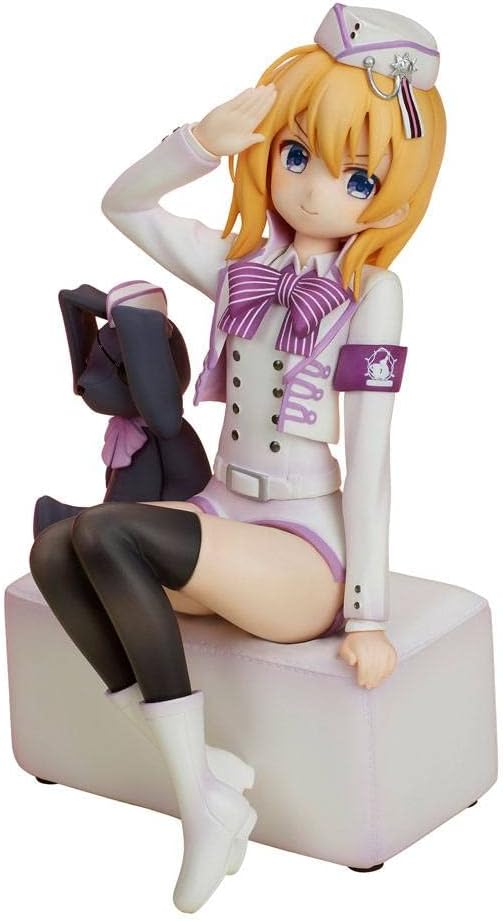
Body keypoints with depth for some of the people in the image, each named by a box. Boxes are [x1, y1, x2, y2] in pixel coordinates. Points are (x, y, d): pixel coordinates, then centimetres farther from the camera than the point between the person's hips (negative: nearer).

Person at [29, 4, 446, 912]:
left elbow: (369, 458, -12)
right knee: (54, 550, -21)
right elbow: (123, 205, 9)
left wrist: (368, 614, -13)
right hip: (224, 519, 6)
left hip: (305, 553, -6)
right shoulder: (240, 265, 7)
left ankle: (202, 795, -21)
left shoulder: (370, 291, -9)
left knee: (108, 533, -30)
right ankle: (201, 776, -17)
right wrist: (200, 141, -10)